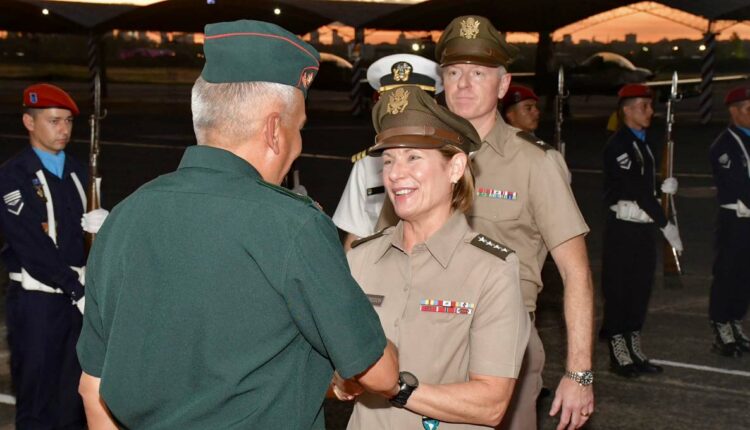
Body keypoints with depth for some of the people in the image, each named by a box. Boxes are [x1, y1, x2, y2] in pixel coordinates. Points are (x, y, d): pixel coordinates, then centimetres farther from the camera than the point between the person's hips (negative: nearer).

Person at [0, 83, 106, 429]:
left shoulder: (77, 172, 12)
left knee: (74, 394, 14)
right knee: (36, 402, 2)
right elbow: (32, 246, -17)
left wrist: (100, 222, -9)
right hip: (36, 299, -6)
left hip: (78, 294, 6)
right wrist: (77, 290, -19)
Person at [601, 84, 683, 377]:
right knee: (618, 290, -1)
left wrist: (665, 187, -1)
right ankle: (618, 355, 8)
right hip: (623, 228, -8)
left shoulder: (644, 143, 15)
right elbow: (637, 191, -18)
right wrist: (665, 224, -18)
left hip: (645, 227, 8)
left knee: (641, 289, 11)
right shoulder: (618, 146, -13)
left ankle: (635, 352, 20)